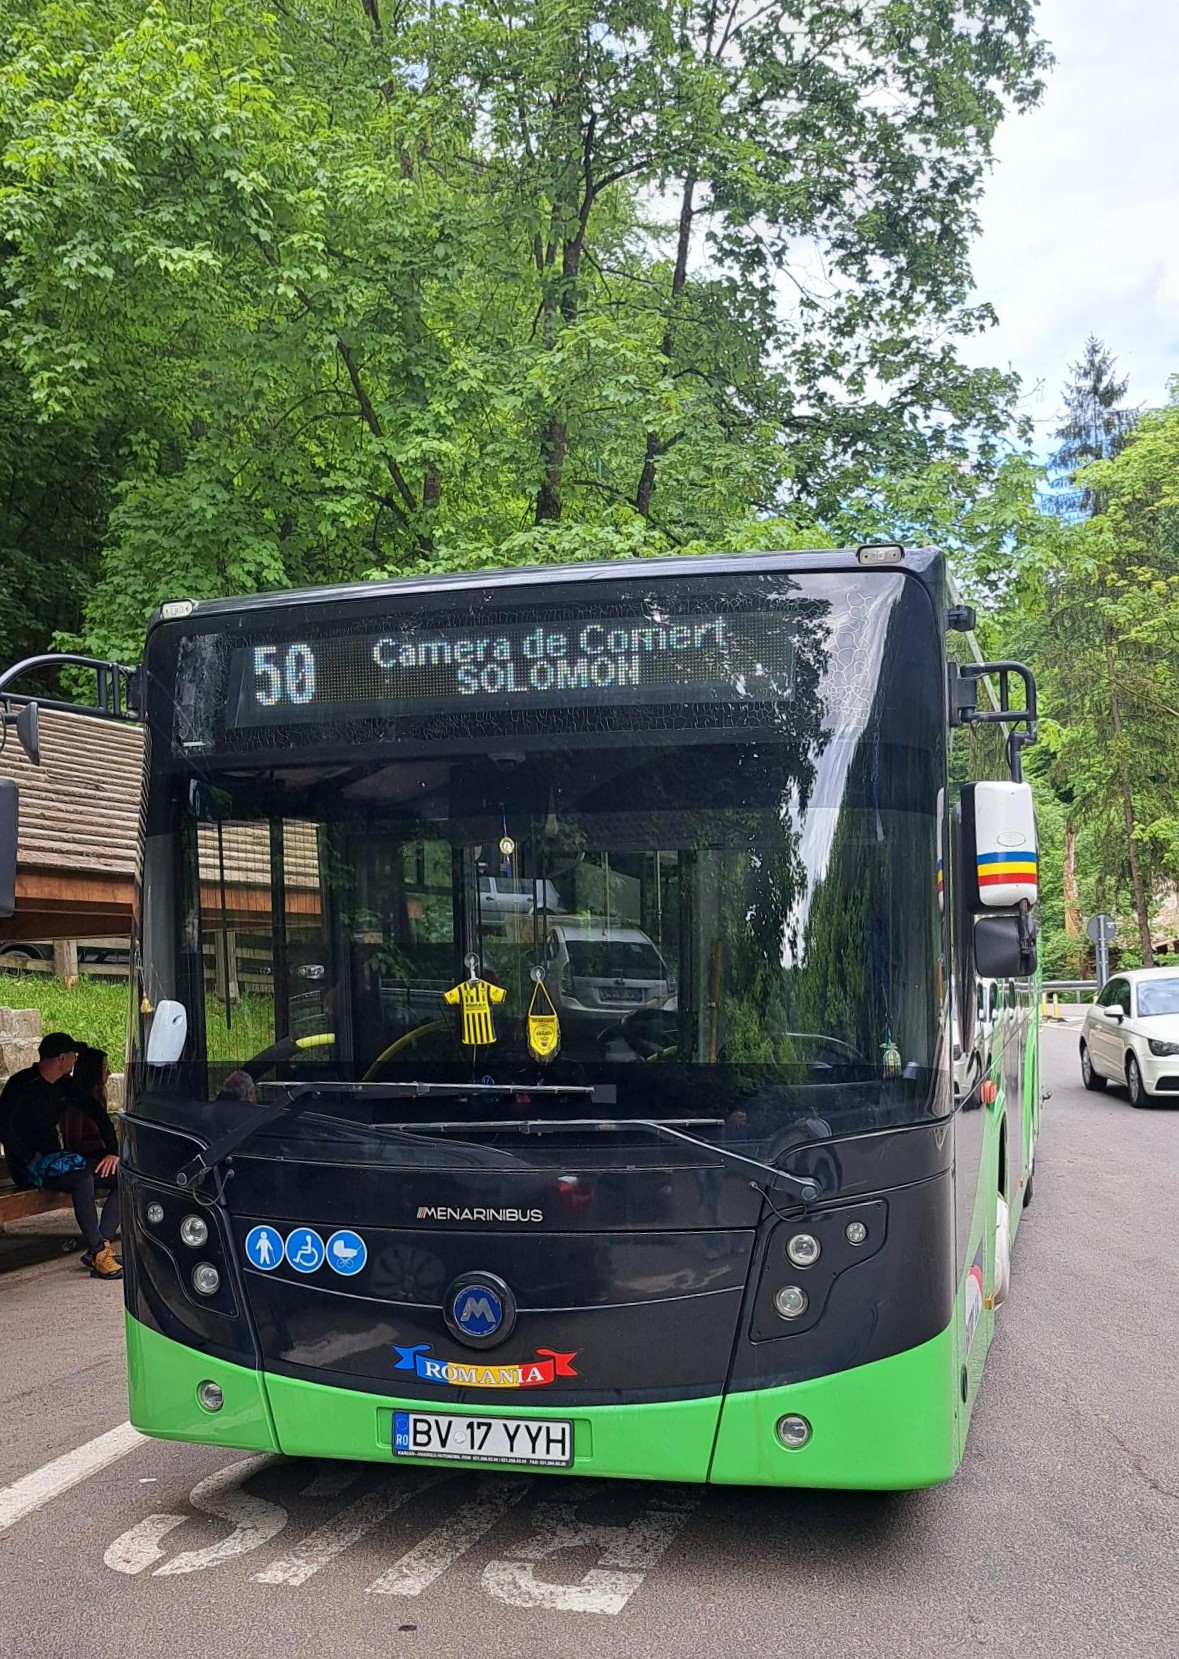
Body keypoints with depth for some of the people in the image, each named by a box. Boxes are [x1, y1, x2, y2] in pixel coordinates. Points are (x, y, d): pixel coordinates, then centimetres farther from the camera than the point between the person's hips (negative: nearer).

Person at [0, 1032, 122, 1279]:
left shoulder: (64, 1085, 12)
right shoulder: (23, 1084, -11)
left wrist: (113, 1151, 2)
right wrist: (30, 1157, -22)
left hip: (55, 1157, 8)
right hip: (27, 1166, -8)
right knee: (82, 1178, -35)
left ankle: (100, 1245, -17)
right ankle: (99, 1255, -30)